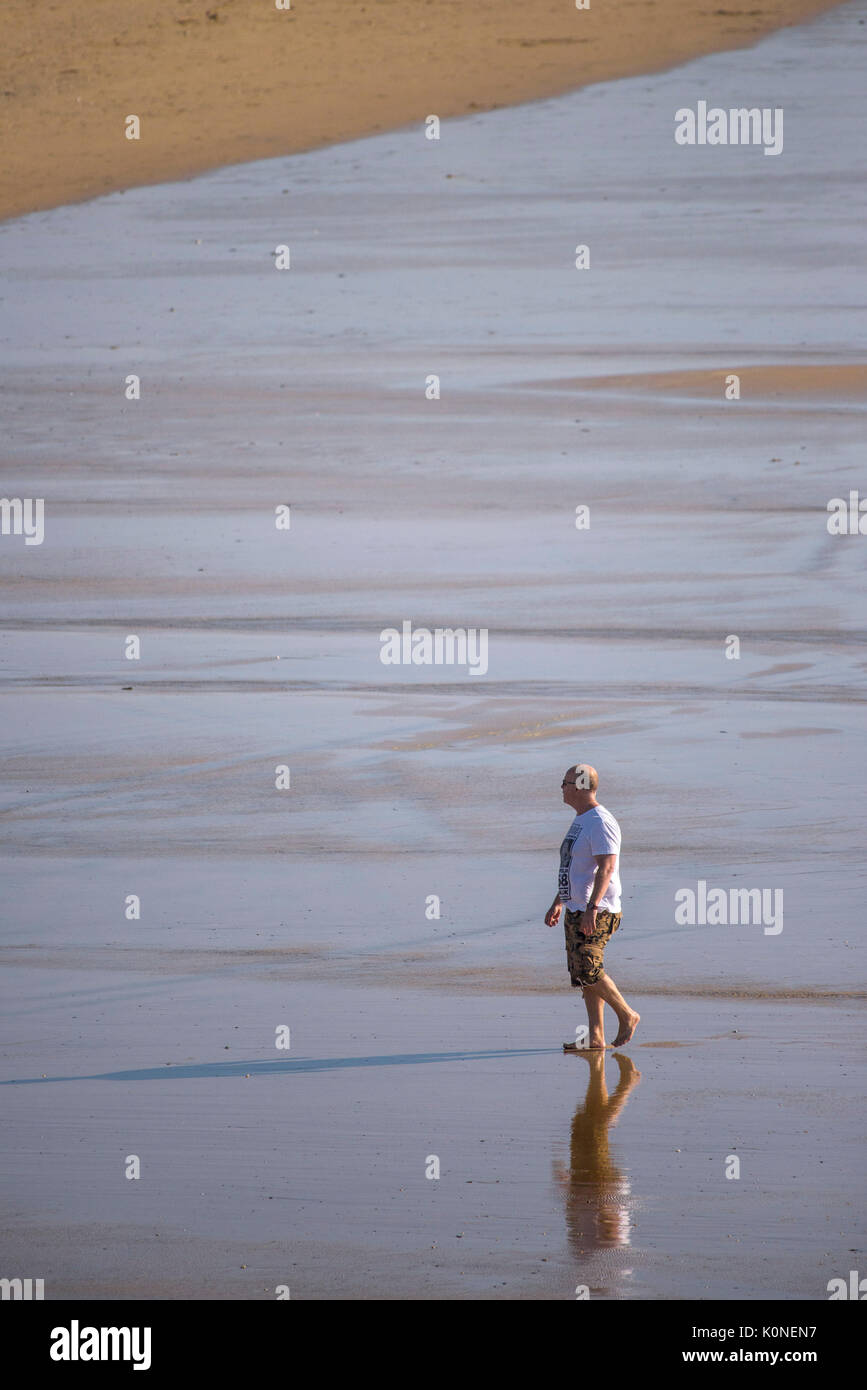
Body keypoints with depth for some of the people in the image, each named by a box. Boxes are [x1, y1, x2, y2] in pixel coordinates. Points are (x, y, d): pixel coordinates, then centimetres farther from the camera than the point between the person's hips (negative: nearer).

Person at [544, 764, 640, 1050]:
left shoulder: (601, 823, -15)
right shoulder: (580, 821, 18)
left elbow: (606, 868, -23)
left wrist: (592, 908, -30)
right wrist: (558, 903, 29)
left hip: (596, 914, -10)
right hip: (575, 910, 10)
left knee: (589, 971, -15)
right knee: (583, 975, 7)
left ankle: (627, 1015, 2)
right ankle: (596, 1037, 8)